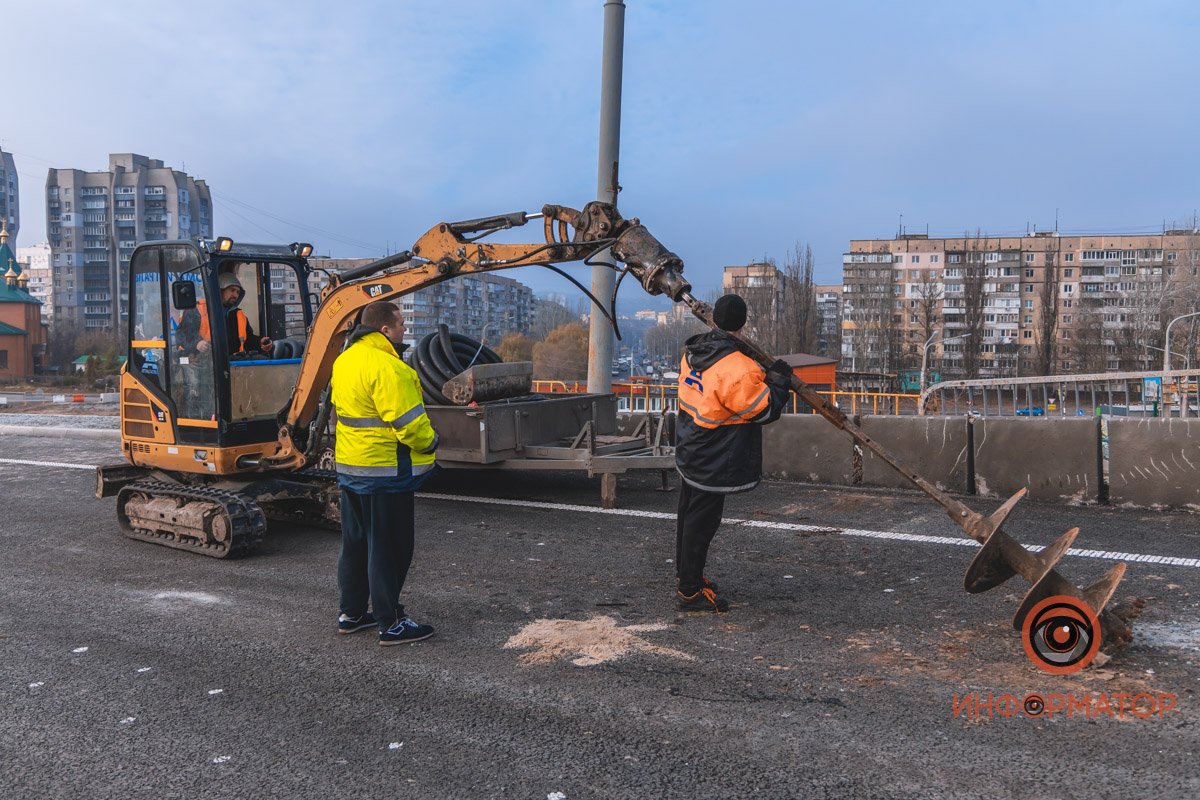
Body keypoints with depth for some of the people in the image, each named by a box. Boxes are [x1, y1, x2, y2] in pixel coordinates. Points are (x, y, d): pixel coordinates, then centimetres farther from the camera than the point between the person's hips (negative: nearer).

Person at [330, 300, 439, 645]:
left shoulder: (344, 360, 9)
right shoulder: (387, 367, -22)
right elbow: (408, 422, -23)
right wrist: (429, 442, -6)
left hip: (349, 466, 9)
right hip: (386, 471, -9)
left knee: (355, 543, 18)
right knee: (389, 548, 0)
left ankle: (351, 613, 29)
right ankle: (391, 624, 8)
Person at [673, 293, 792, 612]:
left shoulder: (693, 352, -1)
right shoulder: (737, 368, -27)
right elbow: (766, 410, -17)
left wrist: (761, 376, 12)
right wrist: (779, 380, -3)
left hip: (690, 453, 9)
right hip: (714, 464, -9)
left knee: (689, 514, 21)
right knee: (702, 522, 2)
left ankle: (686, 573, 39)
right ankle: (690, 591, 13)